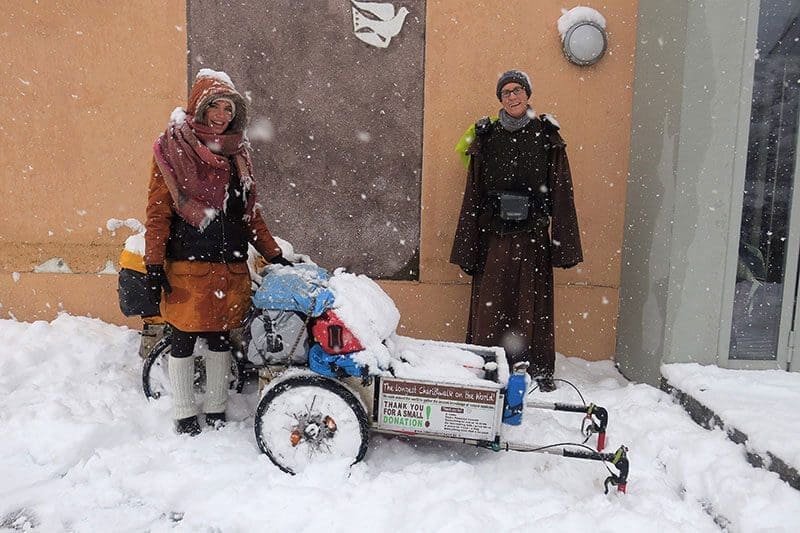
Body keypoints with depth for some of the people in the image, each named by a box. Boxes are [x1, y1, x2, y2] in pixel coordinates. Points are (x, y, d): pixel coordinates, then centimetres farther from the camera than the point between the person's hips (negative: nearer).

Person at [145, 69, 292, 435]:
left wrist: (274, 256, 12)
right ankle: (184, 415, 22)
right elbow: (158, 210, -5)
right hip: (186, 265, -4)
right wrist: (154, 264, -11)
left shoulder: (236, 154, 13)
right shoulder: (172, 149, -1)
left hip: (230, 266, 4)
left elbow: (250, 214, 15)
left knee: (220, 338, 12)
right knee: (184, 341, 6)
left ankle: (216, 410, 27)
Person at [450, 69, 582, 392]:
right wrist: (468, 246, 2)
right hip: (493, 235, 1)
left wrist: (559, 237, -4)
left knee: (534, 304, 5)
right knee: (490, 304, 2)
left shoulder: (546, 135, 6)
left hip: (533, 235, -1)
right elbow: (473, 193, 6)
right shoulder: (485, 136, 8)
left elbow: (560, 189, 3)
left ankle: (539, 370, 17)